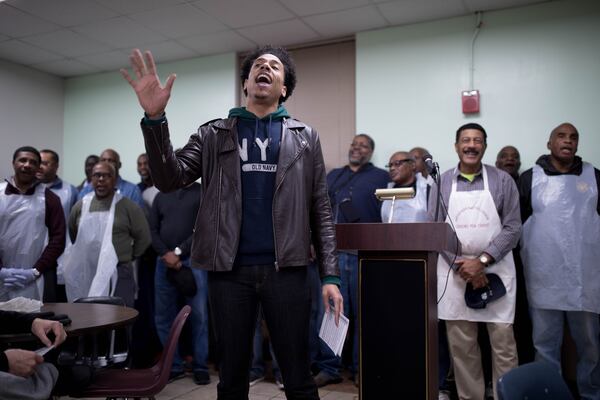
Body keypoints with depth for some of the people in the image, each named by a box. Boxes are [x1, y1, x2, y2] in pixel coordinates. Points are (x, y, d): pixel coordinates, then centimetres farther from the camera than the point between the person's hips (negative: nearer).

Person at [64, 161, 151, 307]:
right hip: (85, 276, 4)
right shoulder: (80, 206, 7)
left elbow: (143, 238, 1)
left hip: (117, 275, -4)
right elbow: (73, 234, 21)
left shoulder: (128, 207, -5)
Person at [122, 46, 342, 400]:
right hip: (229, 270, 1)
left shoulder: (305, 137, 8)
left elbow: (321, 211, 5)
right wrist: (155, 118, -17)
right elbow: (171, 180, -3)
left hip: (286, 269, 0)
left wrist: (330, 275, -2)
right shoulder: (214, 134, 9)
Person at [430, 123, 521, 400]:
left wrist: (482, 261, -12)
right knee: (461, 344, 7)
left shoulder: (502, 180, 3)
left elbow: (512, 228, -2)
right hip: (454, 271, 1)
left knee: (503, 342, 2)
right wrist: (462, 266, -8)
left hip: (496, 270, -1)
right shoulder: (442, 182, 6)